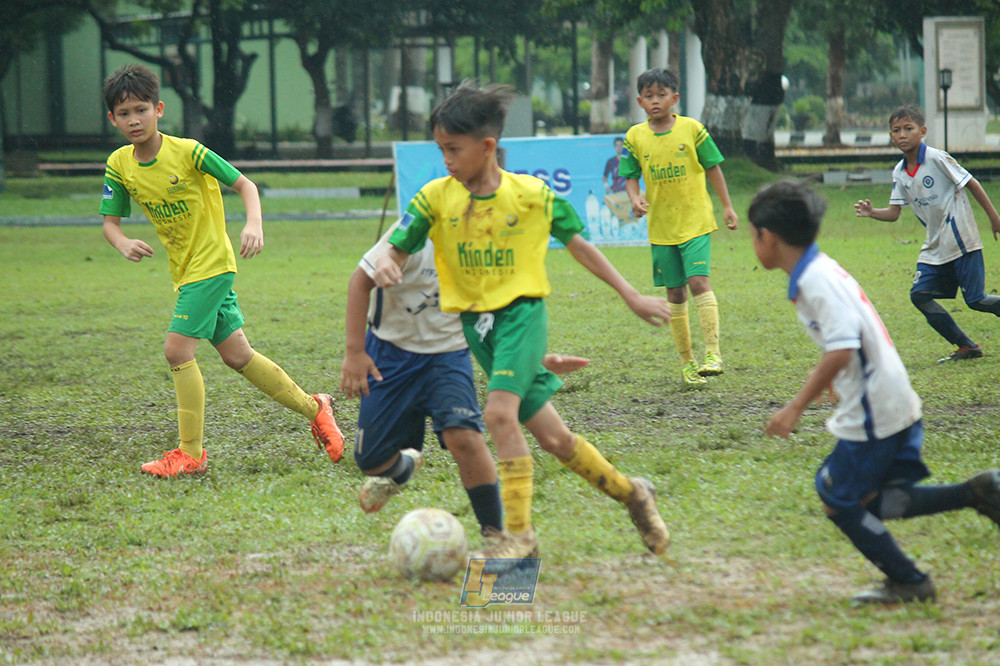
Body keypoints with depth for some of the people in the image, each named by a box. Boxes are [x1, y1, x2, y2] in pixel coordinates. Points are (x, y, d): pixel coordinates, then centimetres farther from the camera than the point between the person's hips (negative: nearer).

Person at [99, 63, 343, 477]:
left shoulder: (187, 151, -17)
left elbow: (244, 185, -11)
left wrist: (254, 225, -29)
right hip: (184, 270, 7)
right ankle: (313, 408, 27)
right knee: (236, 355, 11)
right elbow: (110, 221, 3)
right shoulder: (119, 165, -1)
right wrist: (123, 243, -20)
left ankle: (190, 453, -7)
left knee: (177, 349, -15)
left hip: (211, 264, -7)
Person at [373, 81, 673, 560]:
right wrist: (387, 267, -26)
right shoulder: (435, 197, -1)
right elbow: (397, 249, -1)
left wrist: (632, 297, 7)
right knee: (551, 437, 6)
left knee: (499, 413, -24)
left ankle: (519, 533, -17)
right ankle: (631, 494, 27)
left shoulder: (532, 194, -6)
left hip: (521, 310, -3)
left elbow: (578, 245, 5)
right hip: (475, 319, 4)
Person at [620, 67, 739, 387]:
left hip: (695, 220, -3)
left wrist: (727, 206, 4)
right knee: (675, 293, 7)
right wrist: (635, 198, -13)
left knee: (698, 280, -18)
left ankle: (712, 353, -16)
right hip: (661, 226, 3)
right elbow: (631, 175, 8)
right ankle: (687, 362, 16)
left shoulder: (692, 129, -4)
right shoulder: (635, 136, 1)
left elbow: (712, 168, 4)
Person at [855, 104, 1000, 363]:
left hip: (962, 241, -7)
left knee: (975, 300, -10)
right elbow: (894, 213, 5)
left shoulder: (937, 159, -13)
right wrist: (871, 213, -15)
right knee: (920, 294, -3)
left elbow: (971, 184, -7)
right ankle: (966, 347, 6)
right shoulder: (900, 173, 5)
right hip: (935, 246, 7)